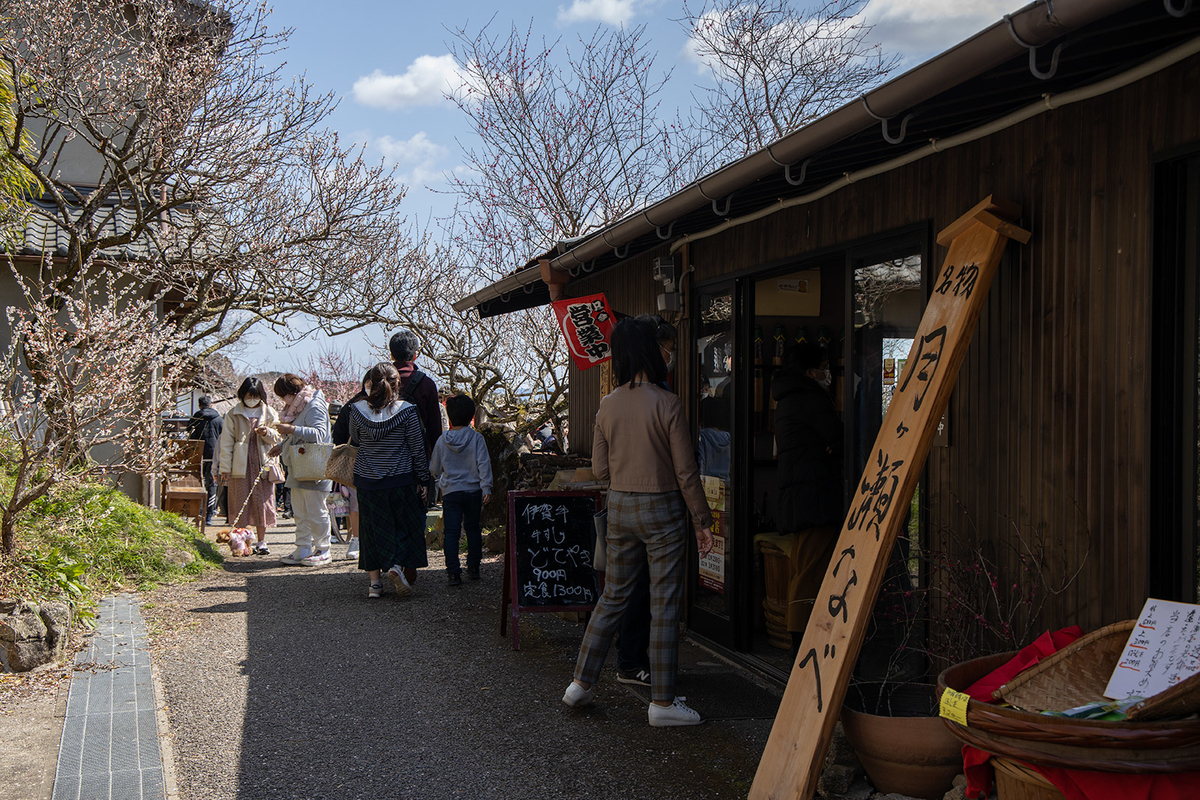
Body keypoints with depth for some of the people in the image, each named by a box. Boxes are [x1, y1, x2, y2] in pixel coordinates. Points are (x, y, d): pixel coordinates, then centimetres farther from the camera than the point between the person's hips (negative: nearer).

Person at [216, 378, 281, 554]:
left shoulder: (269, 414, 10)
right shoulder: (233, 414, 6)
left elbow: (279, 437, 13)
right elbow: (226, 442, 5)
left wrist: (268, 433, -10)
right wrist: (224, 468, -1)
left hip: (262, 463, 1)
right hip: (240, 465, -1)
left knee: (262, 502, -1)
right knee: (240, 503, -2)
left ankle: (261, 542, 8)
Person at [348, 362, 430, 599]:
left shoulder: (357, 409, -6)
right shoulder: (407, 410, -11)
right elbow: (417, 448, -5)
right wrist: (423, 480, 3)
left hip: (367, 479, 2)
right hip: (400, 479, -2)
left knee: (371, 527, 11)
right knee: (405, 525, 13)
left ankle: (374, 581, 12)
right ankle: (398, 566, -8)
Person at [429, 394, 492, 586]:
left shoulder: (442, 441, 0)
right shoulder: (476, 438, -5)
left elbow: (434, 469, 9)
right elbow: (483, 464, -11)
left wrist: (441, 479, 30)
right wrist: (486, 487, -10)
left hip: (450, 492, 0)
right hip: (473, 491, 0)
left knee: (451, 532, 1)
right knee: (472, 529, 15)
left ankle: (453, 572, -5)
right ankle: (473, 568, 21)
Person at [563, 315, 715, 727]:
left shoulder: (608, 405, 0)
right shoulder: (667, 404, -14)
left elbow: (600, 469, 6)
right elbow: (685, 472, -11)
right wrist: (702, 521, -2)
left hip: (619, 507, 5)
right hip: (661, 509, -5)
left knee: (613, 596, 17)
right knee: (664, 605, 3)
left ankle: (581, 682, 21)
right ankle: (662, 701, 9)